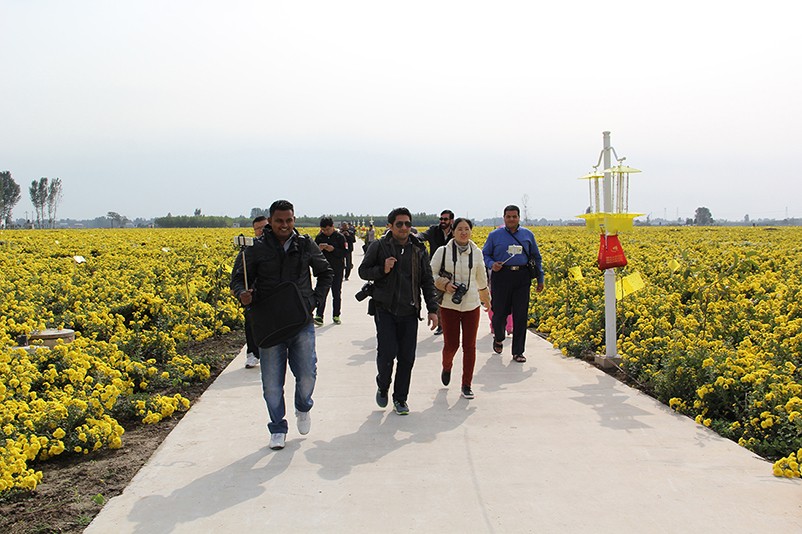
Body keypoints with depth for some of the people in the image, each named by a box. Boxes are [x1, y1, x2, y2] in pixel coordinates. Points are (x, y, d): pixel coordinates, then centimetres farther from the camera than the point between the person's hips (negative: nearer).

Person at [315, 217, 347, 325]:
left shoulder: (340, 237, -3)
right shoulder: (319, 237, 5)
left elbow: (345, 253, -8)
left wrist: (333, 250, -22)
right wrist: (318, 249, -13)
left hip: (337, 269, -1)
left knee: (337, 293, 8)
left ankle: (336, 315, 19)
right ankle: (319, 316, -11)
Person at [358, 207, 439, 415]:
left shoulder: (418, 249, 7)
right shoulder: (379, 247, 0)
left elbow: (427, 281, 11)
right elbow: (363, 271, 6)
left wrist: (432, 309, 5)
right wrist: (382, 270, -13)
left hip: (409, 312, 2)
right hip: (385, 310, -2)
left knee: (406, 357, 3)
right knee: (387, 352, -10)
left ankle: (400, 398, 20)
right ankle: (383, 386, 20)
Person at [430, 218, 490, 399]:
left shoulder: (476, 253, 4)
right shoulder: (443, 251, -4)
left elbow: (481, 278, 18)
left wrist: (486, 299, 29)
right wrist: (445, 284, -16)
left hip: (471, 305, 2)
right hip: (449, 305, -2)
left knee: (469, 346, 3)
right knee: (451, 345, -1)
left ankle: (466, 385, 16)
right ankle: (446, 367, 35)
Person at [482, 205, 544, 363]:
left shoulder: (528, 235, 11)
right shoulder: (495, 235, 5)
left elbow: (536, 257, 19)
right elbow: (485, 255, 11)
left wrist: (540, 279, 17)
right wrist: (491, 264, -11)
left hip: (522, 278, 1)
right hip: (501, 276, -1)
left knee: (521, 315, 0)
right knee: (499, 312, 3)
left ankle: (518, 352, 10)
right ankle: (498, 338, 35)